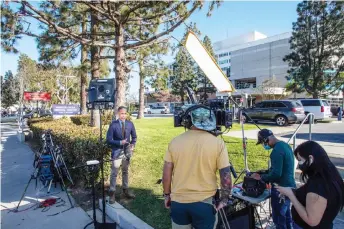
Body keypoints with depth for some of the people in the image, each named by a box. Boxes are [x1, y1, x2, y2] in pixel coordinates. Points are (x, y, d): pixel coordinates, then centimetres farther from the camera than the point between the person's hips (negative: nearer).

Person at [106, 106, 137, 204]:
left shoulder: (130, 124, -2)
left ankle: (125, 190, 31)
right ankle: (112, 193, 16)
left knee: (125, 172, 17)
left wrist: (132, 145, -8)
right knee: (114, 173, 2)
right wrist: (120, 142, -24)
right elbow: (108, 139, -12)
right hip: (117, 152, -3)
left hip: (127, 151, 4)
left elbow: (134, 137, 10)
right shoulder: (113, 124, -13)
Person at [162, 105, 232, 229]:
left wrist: (167, 195, 10)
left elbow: (167, 173, -3)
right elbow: (226, 176, -12)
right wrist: (224, 200, 2)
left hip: (178, 201, 2)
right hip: (204, 202, -1)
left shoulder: (175, 141, -7)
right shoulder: (218, 143, -12)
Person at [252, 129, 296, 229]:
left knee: (278, 218, 5)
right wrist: (265, 172, 13)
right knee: (286, 215, 24)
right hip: (289, 186, 10)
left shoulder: (277, 150, -24)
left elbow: (276, 174, -27)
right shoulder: (285, 145, 7)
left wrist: (261, 177, -13)